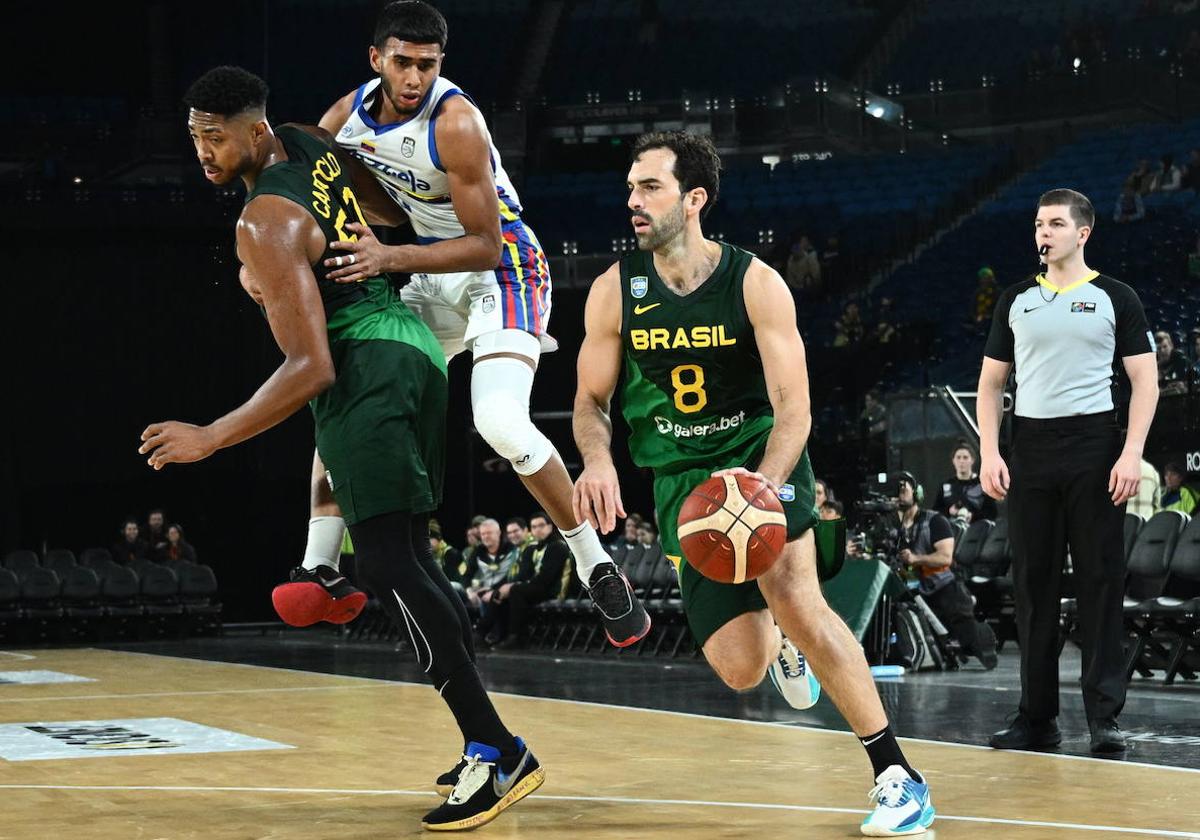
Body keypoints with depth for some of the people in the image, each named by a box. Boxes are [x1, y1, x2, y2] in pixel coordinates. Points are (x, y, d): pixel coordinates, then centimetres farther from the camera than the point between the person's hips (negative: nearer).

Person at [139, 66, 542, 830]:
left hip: (369, 371, -10)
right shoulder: (308, 143, 9)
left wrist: (211, 438, -18)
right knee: (409, 556, 15)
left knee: (387, 563, -17)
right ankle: (486, 750, 16)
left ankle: (497, 751, -22)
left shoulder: (266, 224, -17)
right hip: (413, 349, 10)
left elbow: (312, 368, -21)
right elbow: (391, 205, 28)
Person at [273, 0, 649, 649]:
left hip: (501, 271, -8)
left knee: (499, 422, -27)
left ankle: (600, 573, -16)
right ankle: (318, 570, 12)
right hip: (429, 275, 8)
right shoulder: (347, 115, -4)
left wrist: (390, 259, -35)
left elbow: (484, 246, -25)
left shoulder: (456, 123, -26)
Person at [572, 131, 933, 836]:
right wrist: (598, 459, -20)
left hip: (762, 458, -3)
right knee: (740, 671, -5)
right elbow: (592, 400, 4)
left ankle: (897, 775, -17)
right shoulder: (615, 291, -5)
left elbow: (794, 409, -16)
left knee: (794, 596, -29)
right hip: (682, 478, 3)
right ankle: (781, 643, 38)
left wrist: (764, 483, -35)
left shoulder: (756, 284, -13)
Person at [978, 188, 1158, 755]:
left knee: (1101, 581, -4)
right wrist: (988, 452, 2)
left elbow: (1145, 380, 1)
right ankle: (1037, 718, 10)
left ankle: (1104, 716, -1)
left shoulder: (1114, 298, 4)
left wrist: (1133, 452, -12)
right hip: (1030, 449, 3)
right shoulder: (1016, 301, 13)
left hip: (1094, 448, -3)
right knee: (1033, 585, 4)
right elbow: (991, 381, 15)